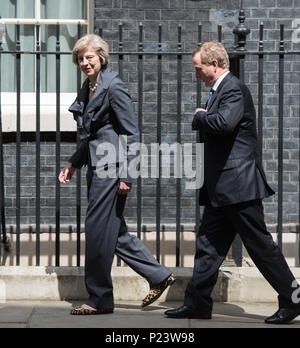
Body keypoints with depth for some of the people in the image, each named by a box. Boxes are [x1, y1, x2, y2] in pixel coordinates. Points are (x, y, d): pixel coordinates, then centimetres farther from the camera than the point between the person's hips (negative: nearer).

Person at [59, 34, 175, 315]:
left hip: (112, 168, -9)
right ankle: (159, 276, 22)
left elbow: (131, 135, -14)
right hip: (98, 167, 9)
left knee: (98, 230, -4)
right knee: (113, 231, 11)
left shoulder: (114, 87, -12)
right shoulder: (88, 88, 14)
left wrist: (126, 176, -17)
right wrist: (74, 163, 21)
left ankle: (100, 299, 6)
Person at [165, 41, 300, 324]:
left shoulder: (234, 89, -13)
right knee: (208, 244, 9)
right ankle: (197, 303, 13)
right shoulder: (219, 91, 19)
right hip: (221, 189, 10)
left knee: (259, 243, -4)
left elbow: (224, 122, -29)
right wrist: (202, 120, 7)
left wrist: (200, 116, -13)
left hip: (238, 184, -10)